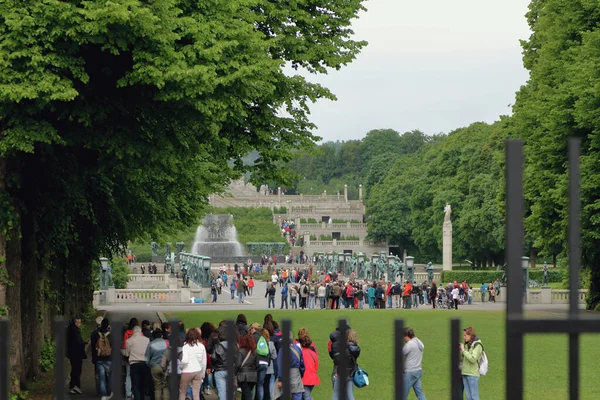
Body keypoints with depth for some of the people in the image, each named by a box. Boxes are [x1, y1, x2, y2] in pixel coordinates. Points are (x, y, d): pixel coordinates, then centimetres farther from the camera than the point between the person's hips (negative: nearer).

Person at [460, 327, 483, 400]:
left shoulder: (477, 345, -9)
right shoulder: (467, 345, 13)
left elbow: (473, 359, -19)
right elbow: (462, 358, 16)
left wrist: (463, 350, -16)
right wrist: (459, 350, 1)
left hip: (473, 374, -7)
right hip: (465, 373, 7)